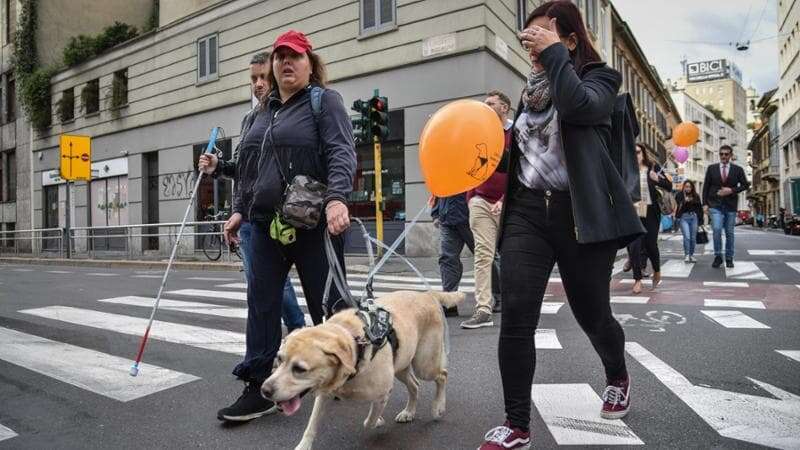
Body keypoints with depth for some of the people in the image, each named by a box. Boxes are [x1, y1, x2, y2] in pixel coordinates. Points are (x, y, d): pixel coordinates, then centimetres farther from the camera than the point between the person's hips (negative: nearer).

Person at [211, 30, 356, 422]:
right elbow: (249, 166, 25)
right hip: (266, 224, 7)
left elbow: (341, 153, -15)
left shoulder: (324, 101, 0)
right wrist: (240, 209, 21)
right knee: (261, 302, 4)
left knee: (326, 303, 4)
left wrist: (337, 198, -30)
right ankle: (259, 388, 13)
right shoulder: (264, 110, 20)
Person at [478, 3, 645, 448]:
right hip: (526, 212, 4)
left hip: (580, 214, -4)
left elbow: (577, 104, -24)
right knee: (516, 318, -9)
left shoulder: (599, 78, 0)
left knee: (592, 315, 10)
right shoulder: (532, 89, 17)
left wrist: (554, 52, -13)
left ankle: (618, 378, 44)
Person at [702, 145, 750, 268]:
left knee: (729, 233, 6)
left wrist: (732, 190, -11)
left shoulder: (738, 169, 5)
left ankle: (729, 258, 17)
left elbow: (745, 185, 6)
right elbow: (706, 187, 5)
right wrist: (705, 203, -2)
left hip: (731, 206, 1)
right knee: (717, 229, -16)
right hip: (715, 205, -1)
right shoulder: (711, 168, 5)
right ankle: (717, 256, -2)